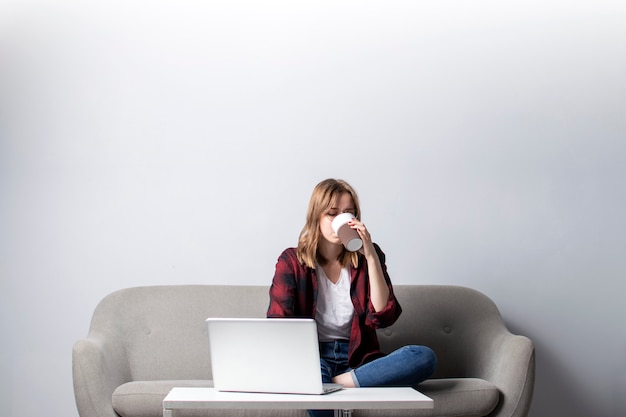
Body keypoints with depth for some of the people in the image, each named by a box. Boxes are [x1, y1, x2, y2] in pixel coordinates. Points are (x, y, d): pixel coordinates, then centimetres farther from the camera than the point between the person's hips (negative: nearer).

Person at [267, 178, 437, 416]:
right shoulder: (291, 261, 1)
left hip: (357, 360, 4)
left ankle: (334, 383, -29)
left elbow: (383, 317, -7)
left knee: (425, 357, -27)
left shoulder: (366, 258, 5)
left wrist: (371, 256, -13)